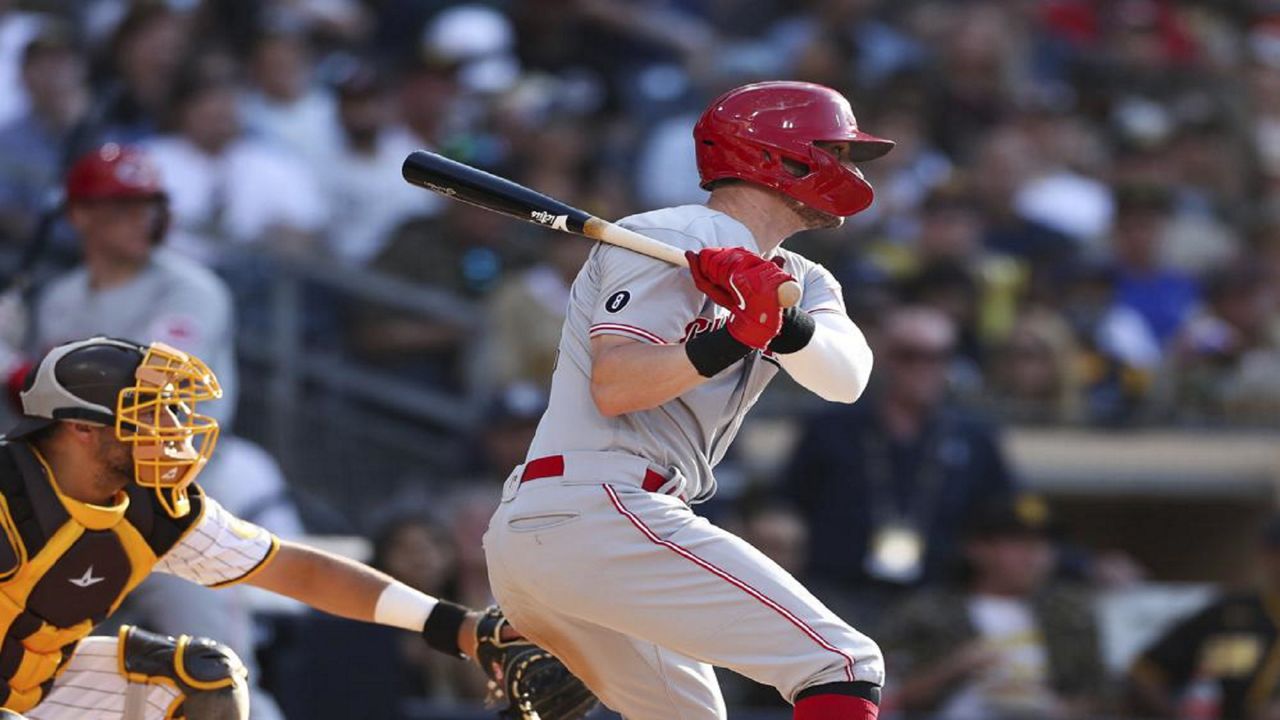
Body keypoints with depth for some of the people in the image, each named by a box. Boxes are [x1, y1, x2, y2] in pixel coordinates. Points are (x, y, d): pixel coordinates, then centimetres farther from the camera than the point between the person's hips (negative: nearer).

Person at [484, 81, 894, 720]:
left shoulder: (800, 281, 20)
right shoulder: (672, 240, -5)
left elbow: (845, 375, -1)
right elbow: (613, 387, -16)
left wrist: (780, 319, -21)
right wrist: (735, 339, -28)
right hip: (599, 512, -10)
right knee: (842, 664, -14)